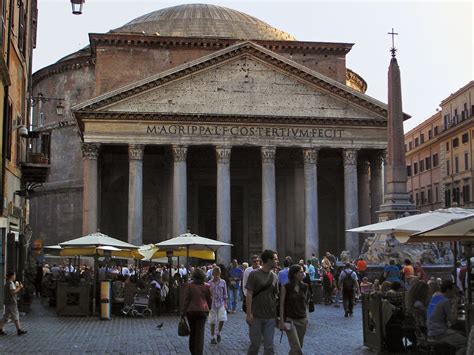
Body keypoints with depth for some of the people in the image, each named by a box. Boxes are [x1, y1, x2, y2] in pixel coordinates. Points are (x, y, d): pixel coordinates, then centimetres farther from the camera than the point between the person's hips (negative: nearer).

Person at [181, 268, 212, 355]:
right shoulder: (206, 286, 0)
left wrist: (183, 312, 1)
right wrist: (208, 308, 24)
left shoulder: (189, 286, -5)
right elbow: (209, 299, 8)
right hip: (202, 311, 0)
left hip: (191, 311, 0)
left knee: (192, 332, 16)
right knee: (200, 332, 1)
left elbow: (185, 300, -5)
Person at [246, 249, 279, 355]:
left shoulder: (274, 277, 7)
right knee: (255, 344, 5)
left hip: (270, 317, 4)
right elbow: (249, 294, -8)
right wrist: (249, 313, -12)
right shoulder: (254, 275, -7)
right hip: (256, 316, -4)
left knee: (269, 346, 5)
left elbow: (276, 296, 12)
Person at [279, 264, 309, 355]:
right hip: (290, 320, -5)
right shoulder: (286, 287, -8)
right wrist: (282, 321, -8)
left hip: (302, 320, 5)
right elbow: (282, 304, -6)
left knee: (298, 347, 9)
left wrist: (306, 317, 10)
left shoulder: (304, 287, 5)